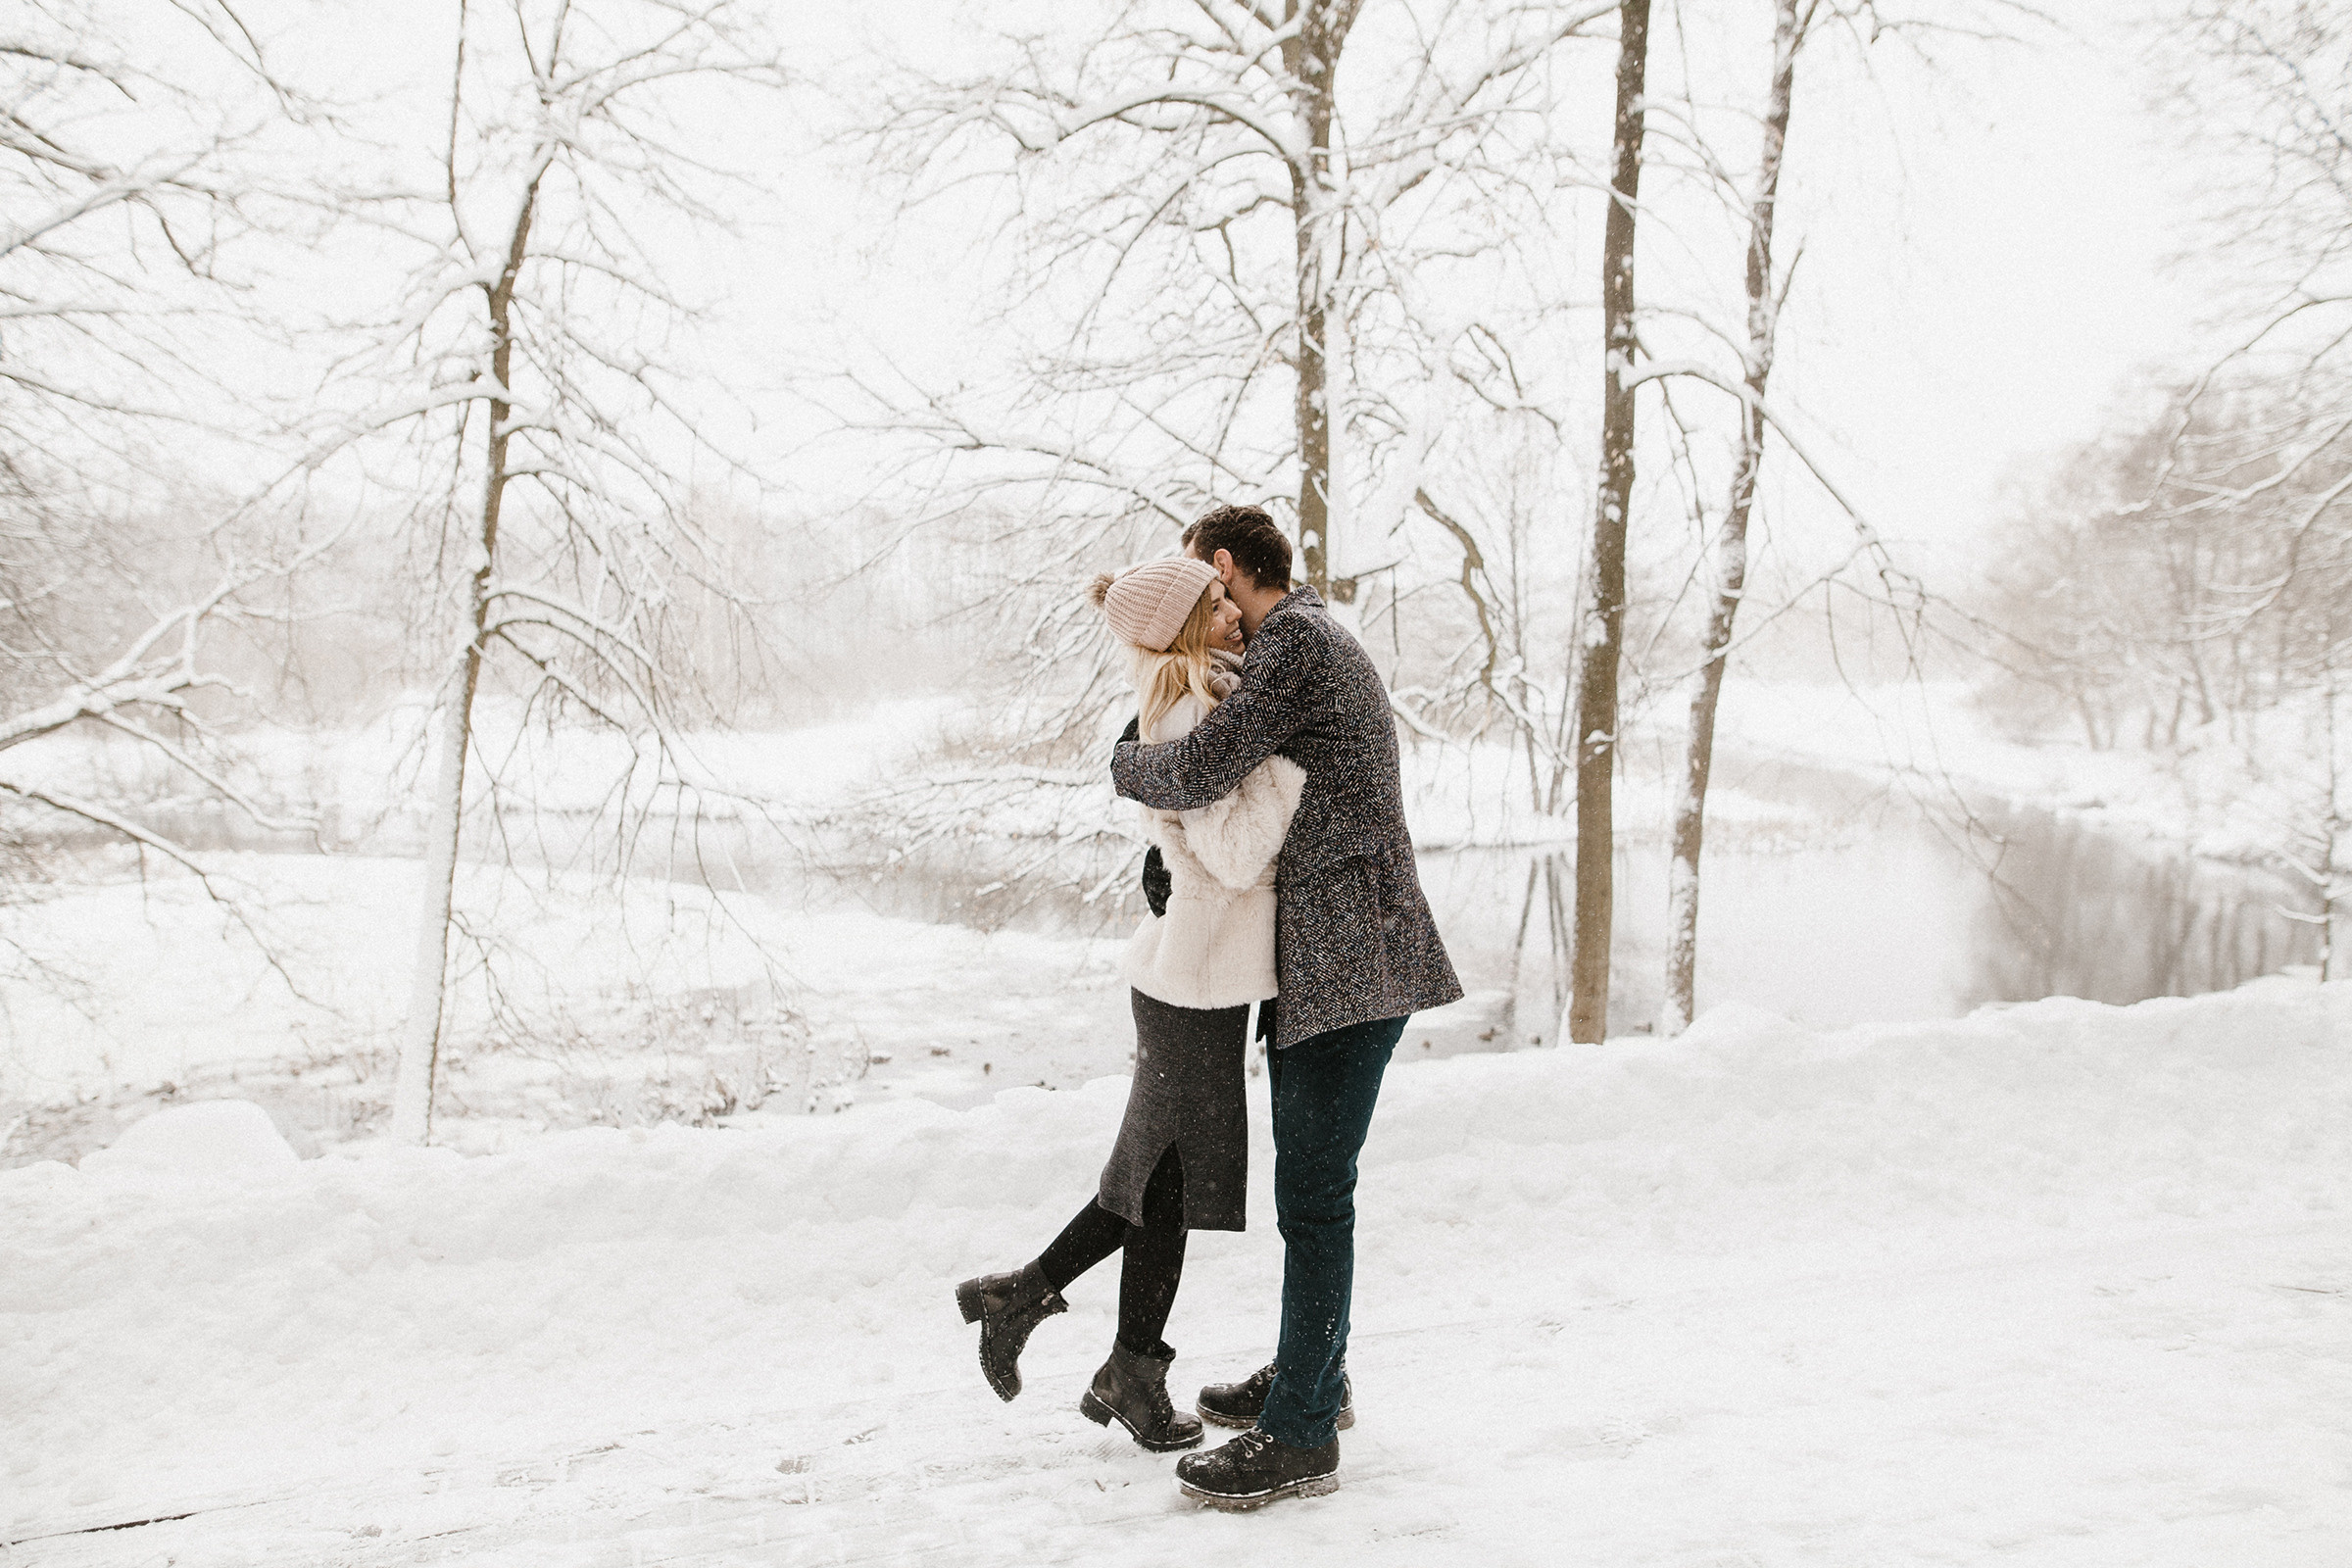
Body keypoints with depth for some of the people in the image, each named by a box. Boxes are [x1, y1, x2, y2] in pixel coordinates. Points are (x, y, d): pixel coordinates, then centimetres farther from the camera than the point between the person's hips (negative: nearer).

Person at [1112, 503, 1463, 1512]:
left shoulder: (1295, 641, -12)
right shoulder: (1310, 639, 21)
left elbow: (1201, 770, -22)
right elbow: (1248, 779, 24)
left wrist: (1127, 763, -2)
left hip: (1349, 961, -11)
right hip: (1315, 960, 11)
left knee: (1313, 1193, -6)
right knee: (1307, 1179, 19)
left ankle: (1300, 1436, 1)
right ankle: (1314, 1373, 34)